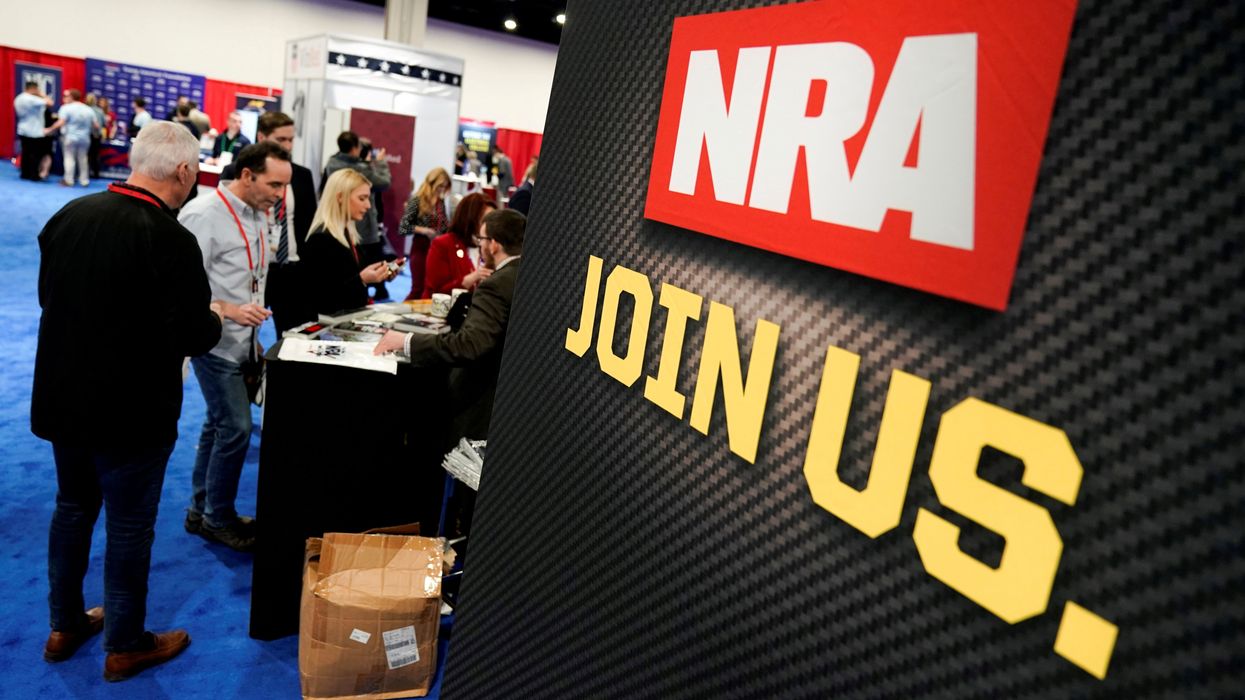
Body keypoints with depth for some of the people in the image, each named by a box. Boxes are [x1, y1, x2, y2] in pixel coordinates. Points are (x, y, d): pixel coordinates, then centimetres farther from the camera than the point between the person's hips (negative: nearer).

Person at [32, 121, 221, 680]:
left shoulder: (71, 213, -2)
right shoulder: (169, 238, -24)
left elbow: (48, 295, 10)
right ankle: (125, 645, 26)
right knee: (130, 525, 10)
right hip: (132, 413, -7)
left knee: (73, 508, 23)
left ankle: (65, 625, 39)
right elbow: (194, 336, -23)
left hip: (62, 398, 7)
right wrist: (214, 318, -3)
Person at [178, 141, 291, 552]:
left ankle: (200, 510, 29)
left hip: (241, 341, 9)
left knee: (218, 426, 16)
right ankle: (219, 519, 13)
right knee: (235, 429, -5)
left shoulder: (258, 215, 9)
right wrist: (228, 310, -30)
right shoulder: (204, 215, -18)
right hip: (216, 343, -8)